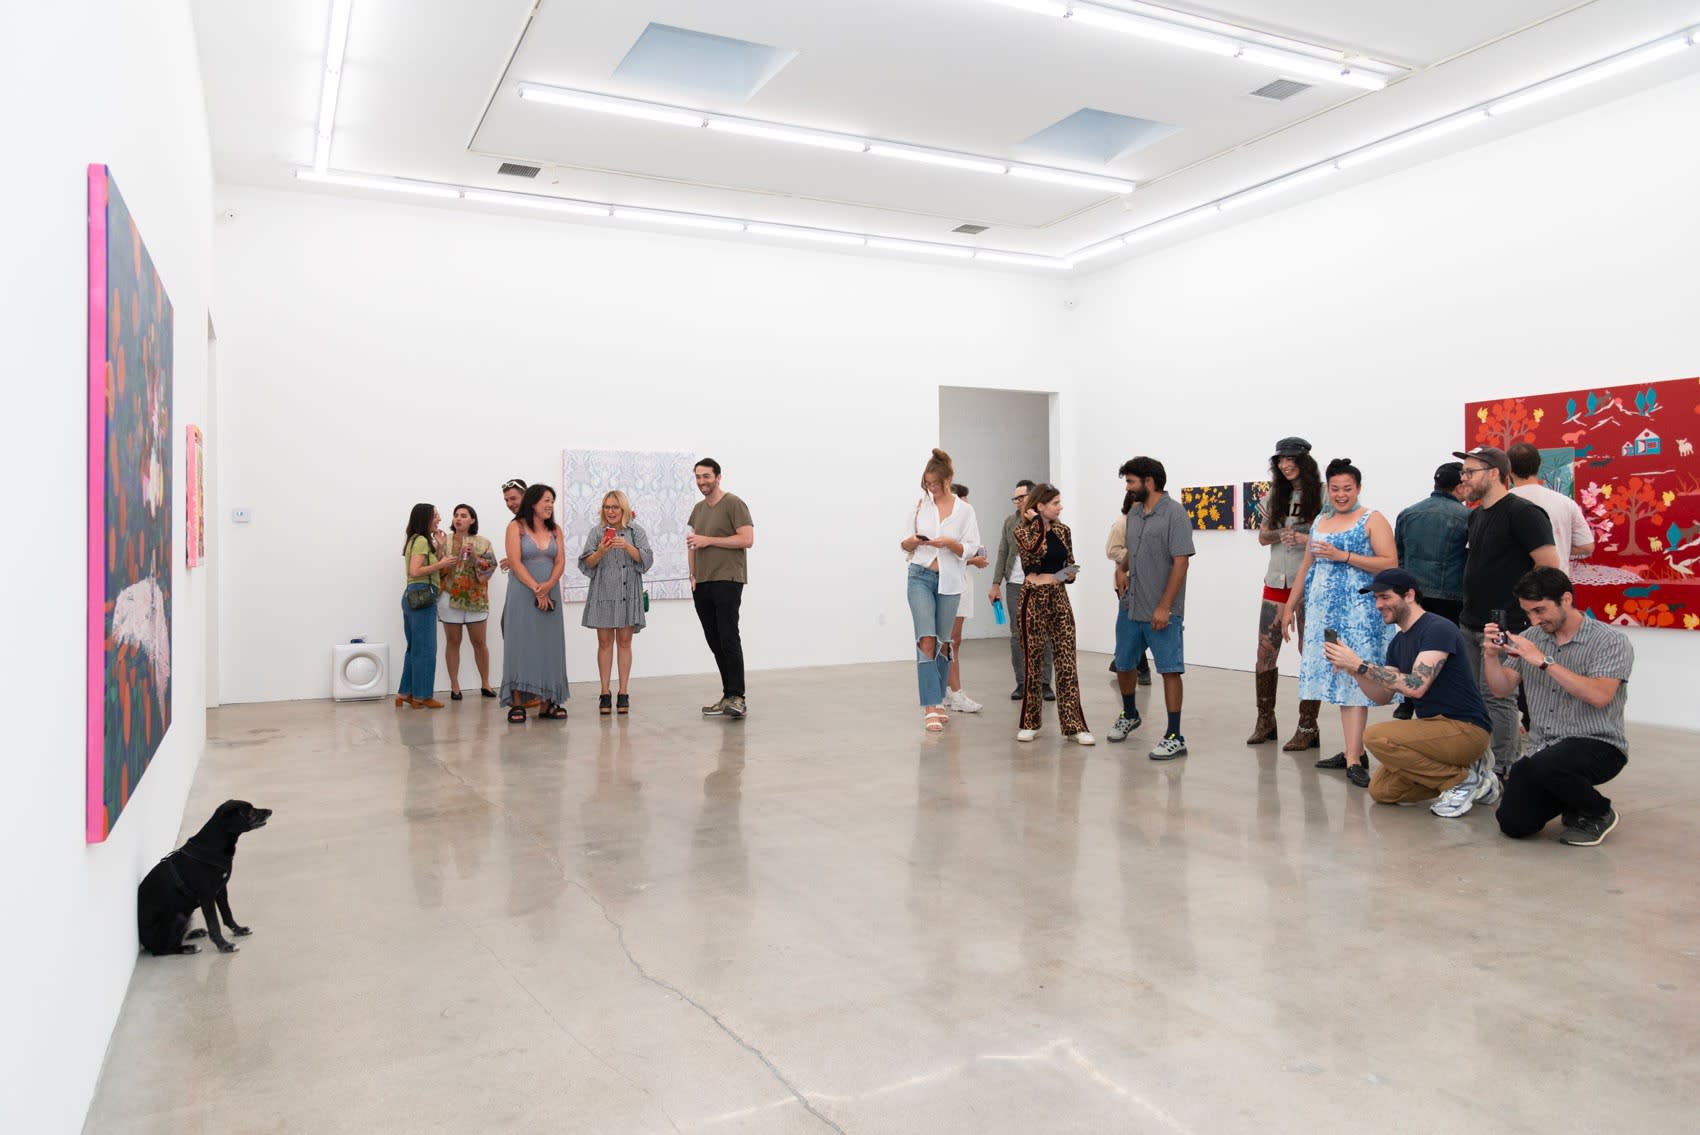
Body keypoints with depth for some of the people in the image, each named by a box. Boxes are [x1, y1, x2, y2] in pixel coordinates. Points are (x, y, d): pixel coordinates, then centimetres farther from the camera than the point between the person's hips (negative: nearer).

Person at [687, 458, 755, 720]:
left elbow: (747, 540, -14)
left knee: (728, 639, -13)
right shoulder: (698, 509, 19)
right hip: (702, 584, 7)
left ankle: (737, 698, -11)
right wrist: (693, 575, 11)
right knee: (714, 642, 6)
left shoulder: (733, 504, -4)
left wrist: (709, 540, -14)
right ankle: (728, 696, 11)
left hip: (727, 581, -7)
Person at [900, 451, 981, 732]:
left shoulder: (964, 509, 2)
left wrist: (949, 542, -18)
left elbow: (970, 549, 0)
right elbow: (903, 543, 7)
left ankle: (938, 702, 24)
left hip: (949, 580, 1)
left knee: (943, 642, 9)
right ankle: (931, 707, -13)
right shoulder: (919, 505, 5)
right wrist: (913, 541, -15)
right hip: (920, 576, 0)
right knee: (926, 640, -12)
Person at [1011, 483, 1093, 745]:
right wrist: (1037, 521, -13)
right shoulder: (1023, 530, -5)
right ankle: (1029, 723, 18)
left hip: (1060, 598, 4)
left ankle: (1074, 725, 2)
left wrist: (1070, 574, -4)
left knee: (1067, 663, -1)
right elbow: (1036, 548, -27)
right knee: (1033, 662, 5)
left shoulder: (1063, 530, 9)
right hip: (1033, 599, -4)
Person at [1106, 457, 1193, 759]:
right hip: (1131, 607, 8)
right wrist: (1123, 574, 10)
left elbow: (1181, 562, -17)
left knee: (1170, 670, -3)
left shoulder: (1174, 514, -12)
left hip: (1162, 612, -8)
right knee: (1122, 665, 17)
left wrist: (1164, 607, -20)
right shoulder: (1134, 513, 10)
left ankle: (1175, 737, 4)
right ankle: (1129, 714, 40)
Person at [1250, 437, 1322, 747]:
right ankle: (1265, 720, 18)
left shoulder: (1322, 495, -4)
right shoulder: (1274, 495, 10)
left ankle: (1307, 727, 9)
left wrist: (1308, 539, -22)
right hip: (1277, 581, 5)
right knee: (1265, 652, 5)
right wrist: (1283, 534, -10)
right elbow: (1263, 537, 10)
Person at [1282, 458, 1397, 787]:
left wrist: (1343, 556, -17)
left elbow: (1390, 564, -11)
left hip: (1358, 612, -6)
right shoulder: (1320, 523, 17)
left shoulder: (1372, 520, -1)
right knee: (1338, 678, 6)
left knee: (1353, 678, -9)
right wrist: (1290, 607, 17)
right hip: (1323, 612, 6)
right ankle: (1353, 751, 12)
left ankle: (1353, 758, -9)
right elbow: (1306, 568, 21)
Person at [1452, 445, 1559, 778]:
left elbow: (1550, 567, -16)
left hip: (1503, 625, -9)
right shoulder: (1476, 516, 16)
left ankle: (1504, 771, 4)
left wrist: (1524, 605, -7)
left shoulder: (1522, 513, -11)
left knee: (1497, 696, -5)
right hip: (1471, 622, 9)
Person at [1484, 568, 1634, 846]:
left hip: (1597, 745, -5)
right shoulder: (1530, 638, 9)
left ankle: (1599, 812, -3)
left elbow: (1599, 695, -23)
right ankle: (1569, 796, 22)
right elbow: (1502, 688, 6)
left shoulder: (1611, 641, -7)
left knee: (1546, 765, -37)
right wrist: (1492, 655, -12)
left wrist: (1545, 661, -25)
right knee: (1514, 823, -11)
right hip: (1543, 752, 5)